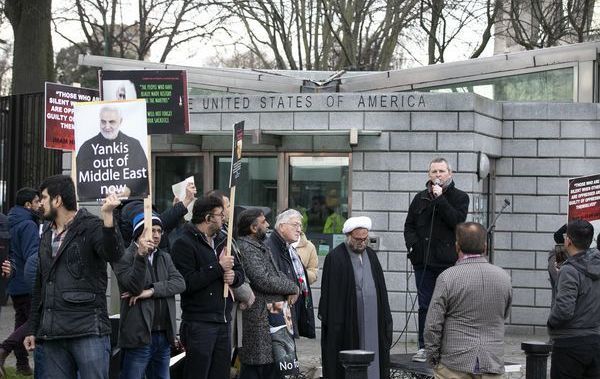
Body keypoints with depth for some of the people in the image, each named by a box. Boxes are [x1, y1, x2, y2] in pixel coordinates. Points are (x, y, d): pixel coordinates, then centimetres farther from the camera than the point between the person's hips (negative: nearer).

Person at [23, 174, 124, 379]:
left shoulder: (91, 227, -3)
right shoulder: (47, 235, 19)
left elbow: (113, 254, -23)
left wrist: (107, 216, -36)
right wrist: (32, 329, 22)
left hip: (88, 331, -7)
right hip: (52, 333, 7)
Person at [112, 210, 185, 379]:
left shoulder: (165, 258, 16)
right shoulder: (125, 257, -4)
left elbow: (180, 283, 0)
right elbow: (134, 286, -18)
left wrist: (152, 291, -14)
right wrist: (141, 255, -30)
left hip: (164, 336, 6)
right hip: (138, 336, -6)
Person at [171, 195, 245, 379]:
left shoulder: (221, 240, 16)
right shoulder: (184, 243, -9)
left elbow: (240, 272, 20)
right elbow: (187, 283, -20)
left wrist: (234, 276, -4)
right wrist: (219, 268, -17)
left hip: (223, 322, 8)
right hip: (198, 324, -8)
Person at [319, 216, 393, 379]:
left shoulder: (371, 255, 13)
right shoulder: (335, 257, -6)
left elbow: (381, 289, 17)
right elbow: (328, 292, -7)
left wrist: (386, 320, 13)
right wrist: (331, 322, -11)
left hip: (372, 322, 5)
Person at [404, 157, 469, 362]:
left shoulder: (459, 197, 3)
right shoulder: (420, 198, 15)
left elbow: (457, 220, -13)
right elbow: (409, 225, 16)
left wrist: (440, 199, -15)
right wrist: (413, 245, -1)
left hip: (448, 262, -3)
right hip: (424, 261, 4)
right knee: (425, 306, 6)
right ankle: (424, 347, 12)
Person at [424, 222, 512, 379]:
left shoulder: (448, 278, -10)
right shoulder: (503, 278, 3)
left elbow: (433, 325, -8)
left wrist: (432, 359, 2)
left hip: (455, 365, -4)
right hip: (493, 365, 4)